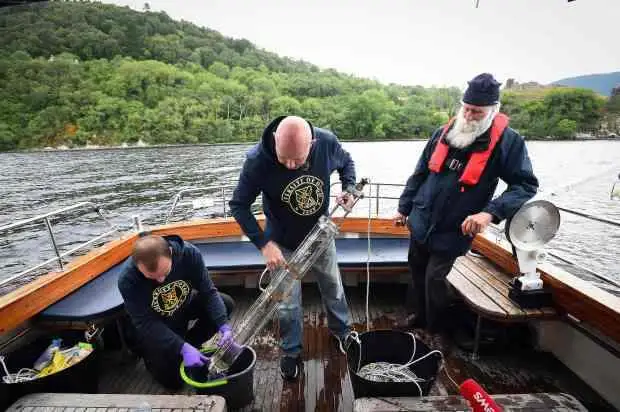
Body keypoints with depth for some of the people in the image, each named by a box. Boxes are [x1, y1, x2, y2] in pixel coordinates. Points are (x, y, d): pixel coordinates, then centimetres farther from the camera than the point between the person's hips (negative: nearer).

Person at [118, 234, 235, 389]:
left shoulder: (189, 253, -30)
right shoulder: (127, 279, -33)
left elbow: (208, 292, -23)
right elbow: (146, 324, -27)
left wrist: (223, 325, -35)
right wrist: (182, 348, -36)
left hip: (184, 308, 3)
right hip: (154, 327, -2)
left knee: (226, 303, -18)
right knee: (173, 380, -1)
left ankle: (189, 343, 4)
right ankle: (147, 351, 27)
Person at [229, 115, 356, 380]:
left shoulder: (327, 142, -23)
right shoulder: (257, 160, -29)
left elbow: (346, 162, 1)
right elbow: (239, 206, -18)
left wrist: (349, 188, -18)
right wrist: (264, 243, -26)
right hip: (283, 243, -2)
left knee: (333, 288, 22)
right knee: (288, 304, 10)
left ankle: (342, 332, 51)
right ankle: (291, 351, 40)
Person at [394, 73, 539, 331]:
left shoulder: (507, 141, -10)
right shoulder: (445, 132, 1)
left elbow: (526, 185, -9)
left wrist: (490, 212, -26)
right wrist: (404, 208, 12)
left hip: (453, 232, -5)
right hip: (420, 223, 5)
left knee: (434, 279, 1)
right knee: (417, 270, 17)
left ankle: (436, 333, 27)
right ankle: (417, 316, 42)